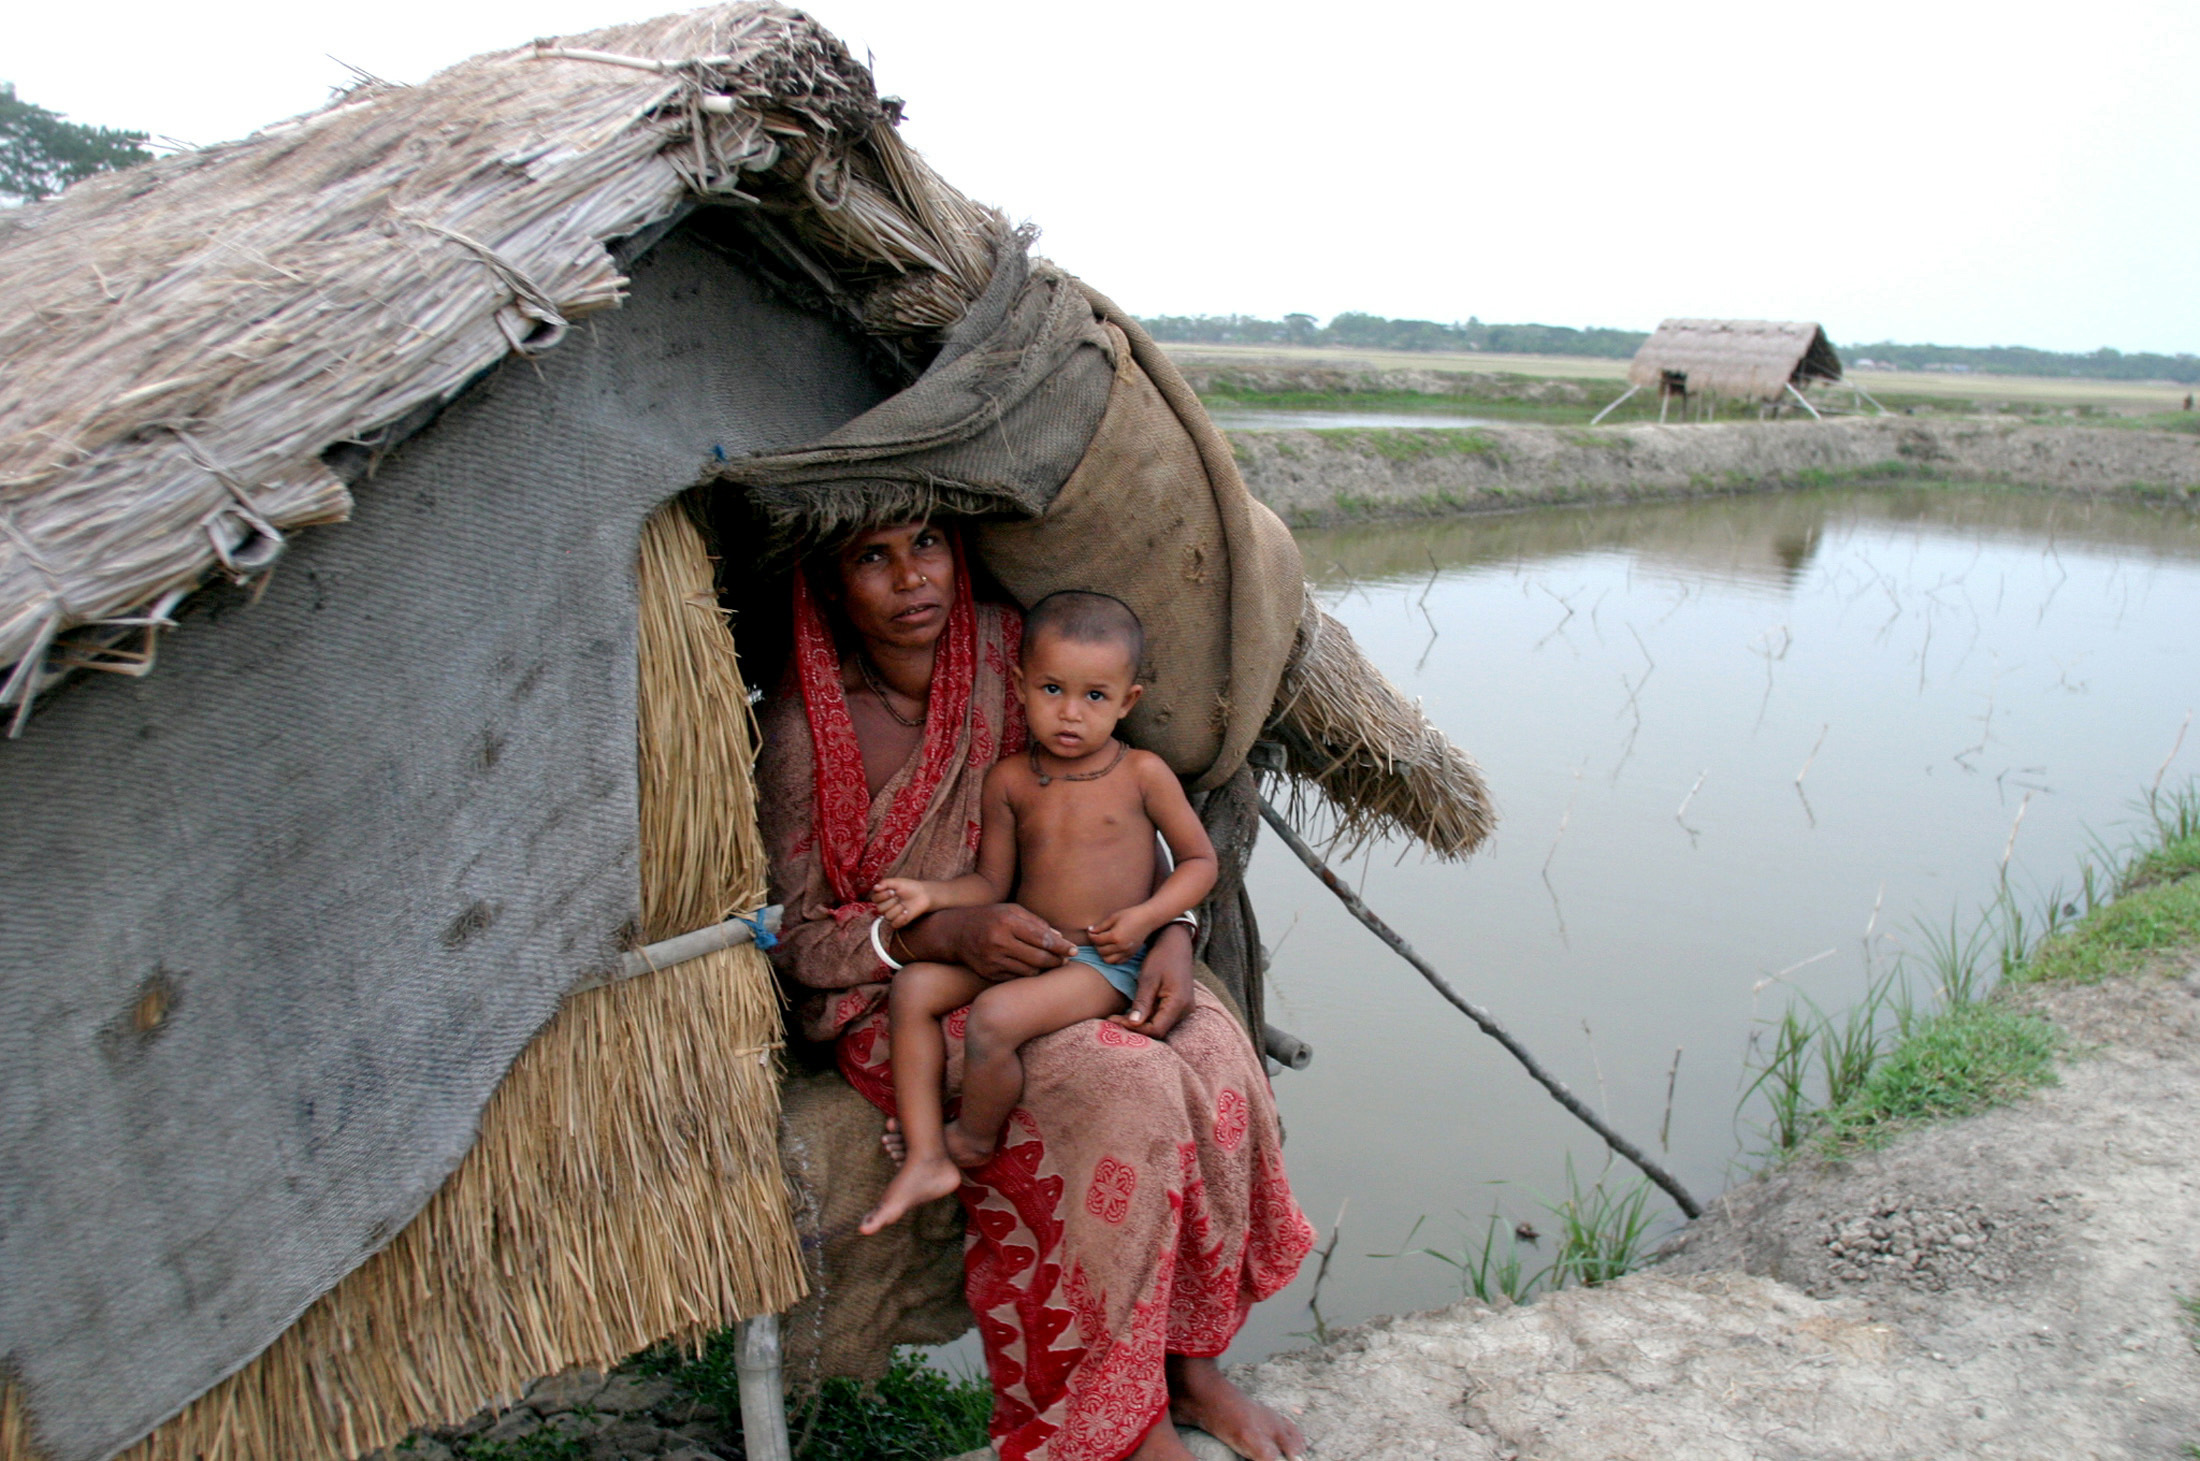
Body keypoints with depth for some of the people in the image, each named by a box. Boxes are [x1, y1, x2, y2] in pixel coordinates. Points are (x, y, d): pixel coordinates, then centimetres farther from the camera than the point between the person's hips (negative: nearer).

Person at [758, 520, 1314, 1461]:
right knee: (1124, 1086, -29)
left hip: (1069, 958, 4)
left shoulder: (1008, 651, -3)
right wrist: (941, 934, -24)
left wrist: (1172, 932, -12)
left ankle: (1192, 1363, -4)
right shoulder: (802, 728, -13)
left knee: (1213, 1051, -23)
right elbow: (793, 937, -8)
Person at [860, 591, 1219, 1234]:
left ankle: (975, 1139, 3)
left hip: (1103, 962, -5)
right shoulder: (1009, 780, 3)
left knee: (994, 1016, -27)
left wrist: (1145, 917, -13)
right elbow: (992, 882, 8)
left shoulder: (1142, 773, -5)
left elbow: (1199, 859, 2)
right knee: (910, 988, -13)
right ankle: (924, 1159, -12)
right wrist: (930, 894, -10)